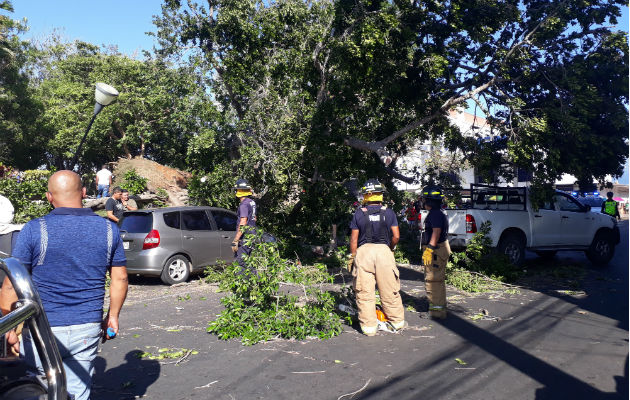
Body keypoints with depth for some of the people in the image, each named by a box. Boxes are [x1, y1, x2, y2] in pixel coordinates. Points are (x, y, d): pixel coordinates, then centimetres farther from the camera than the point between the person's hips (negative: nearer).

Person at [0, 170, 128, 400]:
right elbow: (120, 279, 5)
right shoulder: (109, 230, 0)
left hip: (43, 329, -3)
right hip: (88, 330, 3)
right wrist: (112, 316, 17)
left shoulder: (35, 230, -9)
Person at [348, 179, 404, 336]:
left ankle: (369, 326, 9)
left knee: (364, 292, 5)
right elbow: (396, 236, 0)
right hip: (384, 251, 1)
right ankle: (397, 321, 25)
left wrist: (352, 257, 12)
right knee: (390, 290, 12)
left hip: (363, 252, -1)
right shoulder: (389, 212, 3)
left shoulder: (359, 213, 2)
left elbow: (354, 239, 2)